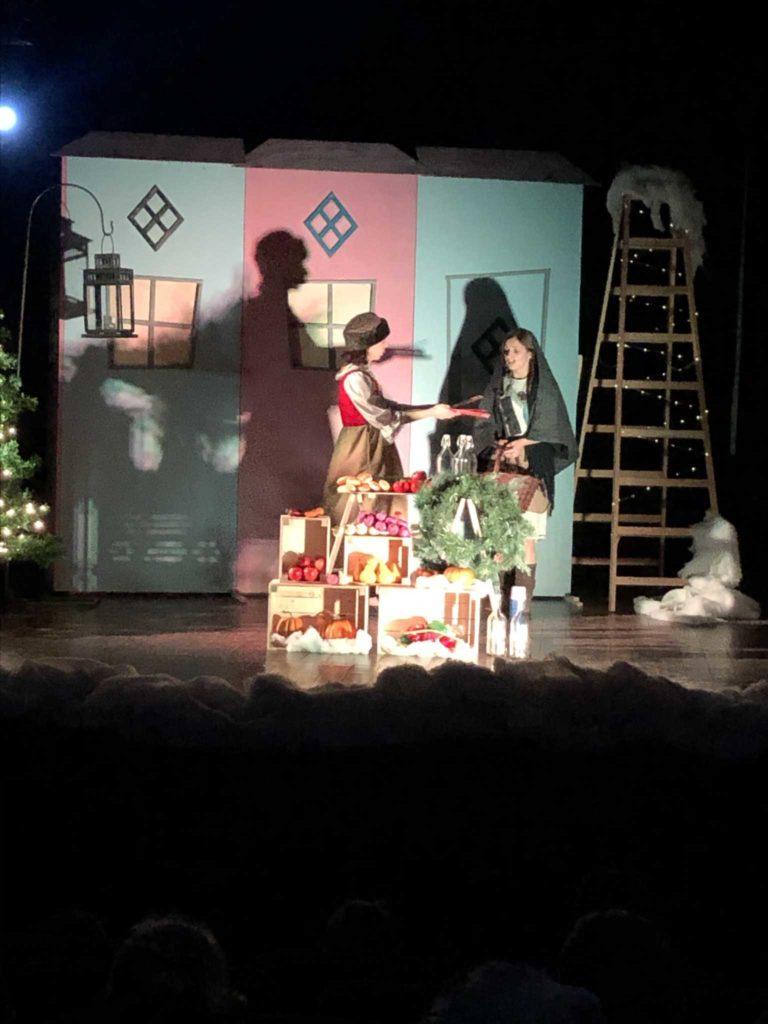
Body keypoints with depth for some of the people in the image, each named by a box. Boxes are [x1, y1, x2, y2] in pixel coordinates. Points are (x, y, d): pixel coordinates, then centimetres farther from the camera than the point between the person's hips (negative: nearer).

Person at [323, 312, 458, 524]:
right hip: (360, 450, -9)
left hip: (372, 447, 9)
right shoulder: (355, 379, -21)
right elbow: (384, 417, -19)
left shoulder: (360, 373, 8)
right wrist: (431, 413, -14)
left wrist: (431, 408, 5)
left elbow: (384, 405, 11)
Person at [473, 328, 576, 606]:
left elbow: (551, 429, 1)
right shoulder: (497, 387, 16)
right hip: (500, 468, 3)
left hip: (531, 470, -3)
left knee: (526, 536, -10)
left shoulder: (544, 387, 6)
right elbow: (484, 426, 12)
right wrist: (497, 444, -6)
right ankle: (501, 601, -2)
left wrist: (522, 445, -11)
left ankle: (523, 602, -8)